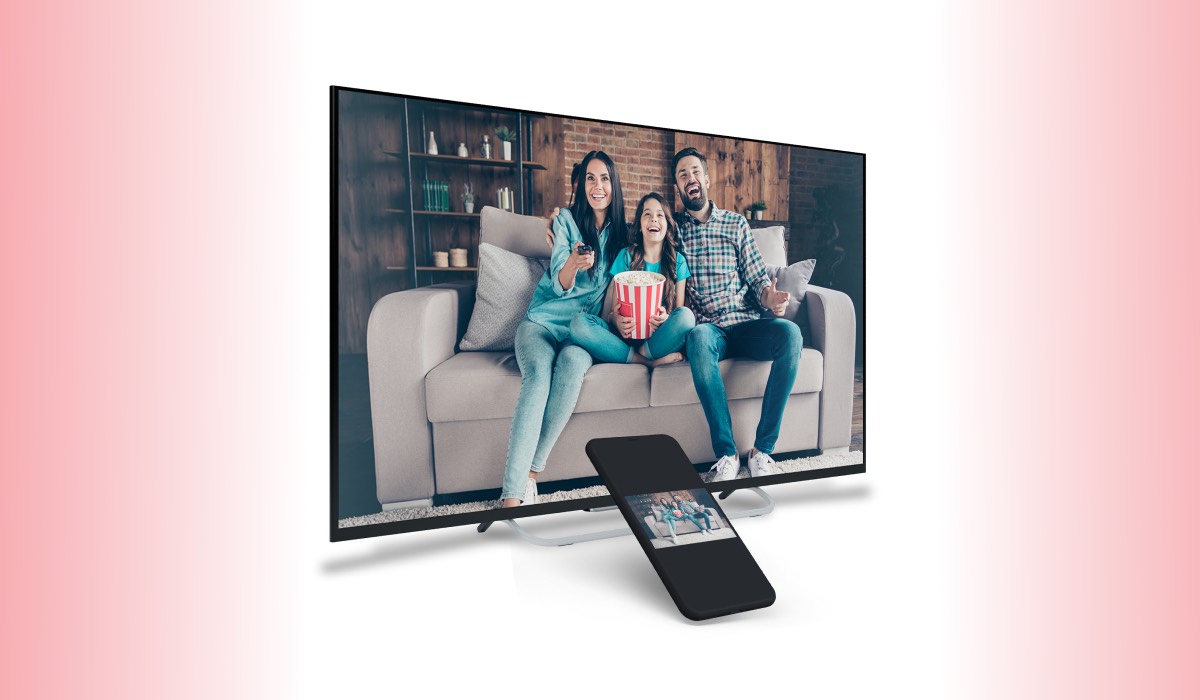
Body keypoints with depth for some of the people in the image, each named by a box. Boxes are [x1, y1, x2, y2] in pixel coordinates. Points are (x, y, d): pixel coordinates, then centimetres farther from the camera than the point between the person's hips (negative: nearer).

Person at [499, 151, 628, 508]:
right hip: (543, 320, -2)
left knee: (572, 361, -36)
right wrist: (573, 262, -27)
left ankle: (530, 471, -31)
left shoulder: (620, 232, 12)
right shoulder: (566, 220, 4)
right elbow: (560, 285, -5)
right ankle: (512, 494, -41)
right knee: (538, 373, -34)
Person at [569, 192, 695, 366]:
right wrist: (616, 319, -20)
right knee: (579, 323, -27)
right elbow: (614, 307, 6)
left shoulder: (677, 261, 7)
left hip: (658, 337, -1)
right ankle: (648, 361, -27)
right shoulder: (626, 256, 7)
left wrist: (667, 318, -18)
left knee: (686, 315, -32)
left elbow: (680, 309, 7)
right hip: (628, 334, 1)